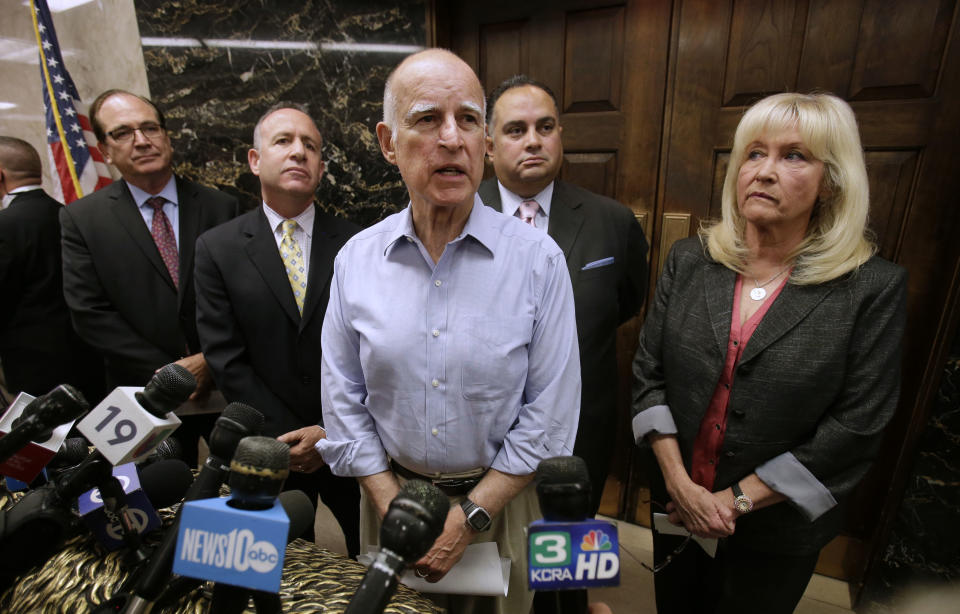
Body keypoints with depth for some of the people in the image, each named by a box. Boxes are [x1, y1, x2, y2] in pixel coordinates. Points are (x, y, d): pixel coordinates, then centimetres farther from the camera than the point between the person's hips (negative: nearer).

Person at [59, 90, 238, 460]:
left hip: (225, 385, 1)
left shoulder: (221, 207, -1)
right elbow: (90, 312, -6)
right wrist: (167, 373, -12)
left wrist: (211, 360, -13)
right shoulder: (81, 219, -1)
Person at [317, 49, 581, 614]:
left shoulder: (538, 259, -16)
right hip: (390, 489, 2)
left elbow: (550, 415, -13)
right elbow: (345, 402, -3)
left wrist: (470, 515, -12)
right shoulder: (356, 260, -9)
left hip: (500, 496, -1)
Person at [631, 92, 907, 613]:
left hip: (777, 529, -2)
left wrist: (738, 500, -14)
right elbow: (648, 373, -6)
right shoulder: (689, 261, -7)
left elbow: (855, 428, -14)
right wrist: (678, 481, -13)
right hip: (677, 507, 3)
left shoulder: (874, 287, -13)